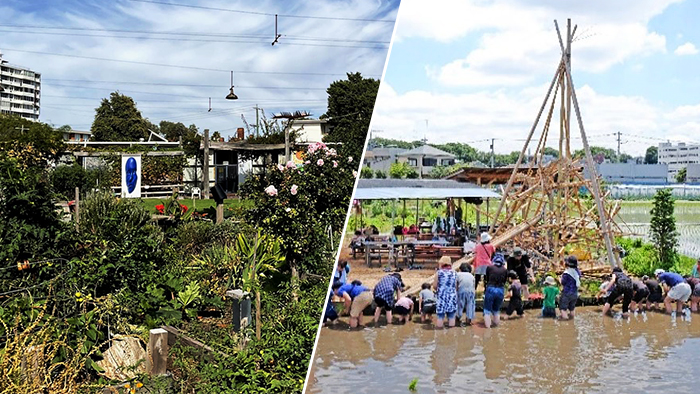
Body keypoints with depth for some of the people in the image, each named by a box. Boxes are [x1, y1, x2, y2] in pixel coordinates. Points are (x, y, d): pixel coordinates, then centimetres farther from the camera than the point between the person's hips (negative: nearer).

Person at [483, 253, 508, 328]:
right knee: (496, 310, 23)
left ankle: (488, 327, 0)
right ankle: (497, 324, 30)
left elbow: (486, 280, 10)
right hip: (500, 290, 3)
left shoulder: (489, 267, 1)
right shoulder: (505, 270, 5)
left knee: (487, 310, 6)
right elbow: (504, 282, 10)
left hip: (490, 289, -2)